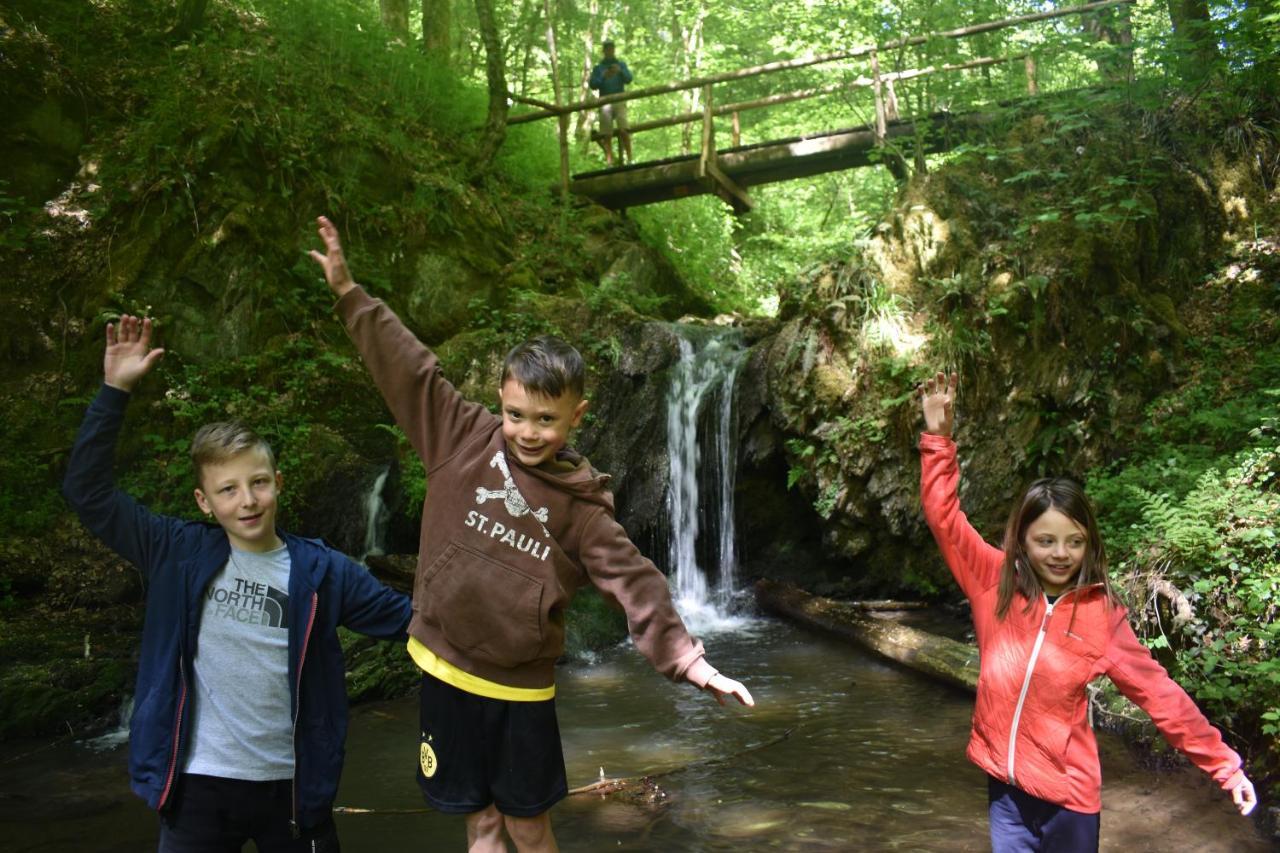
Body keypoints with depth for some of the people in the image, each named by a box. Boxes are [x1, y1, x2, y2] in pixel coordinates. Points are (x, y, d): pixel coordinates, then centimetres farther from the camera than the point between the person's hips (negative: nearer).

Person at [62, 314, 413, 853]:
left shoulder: (319, 569, -3)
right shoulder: (178, 554, -3)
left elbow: (405, 618, -1)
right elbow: (88, 489, -5)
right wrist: (115, 391, -13)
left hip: (292, 786, 0)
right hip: (198, 786, 0)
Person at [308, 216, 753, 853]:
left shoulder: (579, 502, -7)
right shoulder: (466, 439, -5)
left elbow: (633, 580, -10)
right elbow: (408, 368, -6)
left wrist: (687, 660, -17)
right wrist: (348, 291, -8)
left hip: (521, 685, -1)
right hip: (446, 670, 1)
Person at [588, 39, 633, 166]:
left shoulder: (621, 64, 19)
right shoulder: (598, 67, 17)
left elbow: (629, 79, 3)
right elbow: (592, 84, 6)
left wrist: (620, 71, -16)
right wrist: (603, 77, -12)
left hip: (619, 101, -1)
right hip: (605, 102, 1)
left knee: (623, 129, -17)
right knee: (606, 134, -7)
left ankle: (630, 158, -19)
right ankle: (609, 161, -10)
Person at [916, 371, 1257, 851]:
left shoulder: (1102, 615, -7)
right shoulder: (996, 581, -4)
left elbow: (1158, 692, -2)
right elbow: (943, 516, -5)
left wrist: (1224, 765, -3)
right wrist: (939, 436, -12)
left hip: (1067, 791, -1)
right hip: (1004, 783, 1)